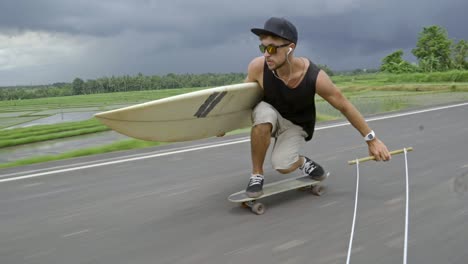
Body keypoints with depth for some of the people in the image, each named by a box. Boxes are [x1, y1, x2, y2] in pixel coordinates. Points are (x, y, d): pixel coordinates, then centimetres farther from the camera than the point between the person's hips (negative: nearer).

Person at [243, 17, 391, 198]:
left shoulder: (315, 77, -31)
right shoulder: (258, 67, -28)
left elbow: (345, 107, -16)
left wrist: (372, 140, -8)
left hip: (296, 125, -1)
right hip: (269, 117, 1)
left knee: (282, 165, -26)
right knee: (263, 112, -36)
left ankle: (302, 162, 13)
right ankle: (257, 174, -14)